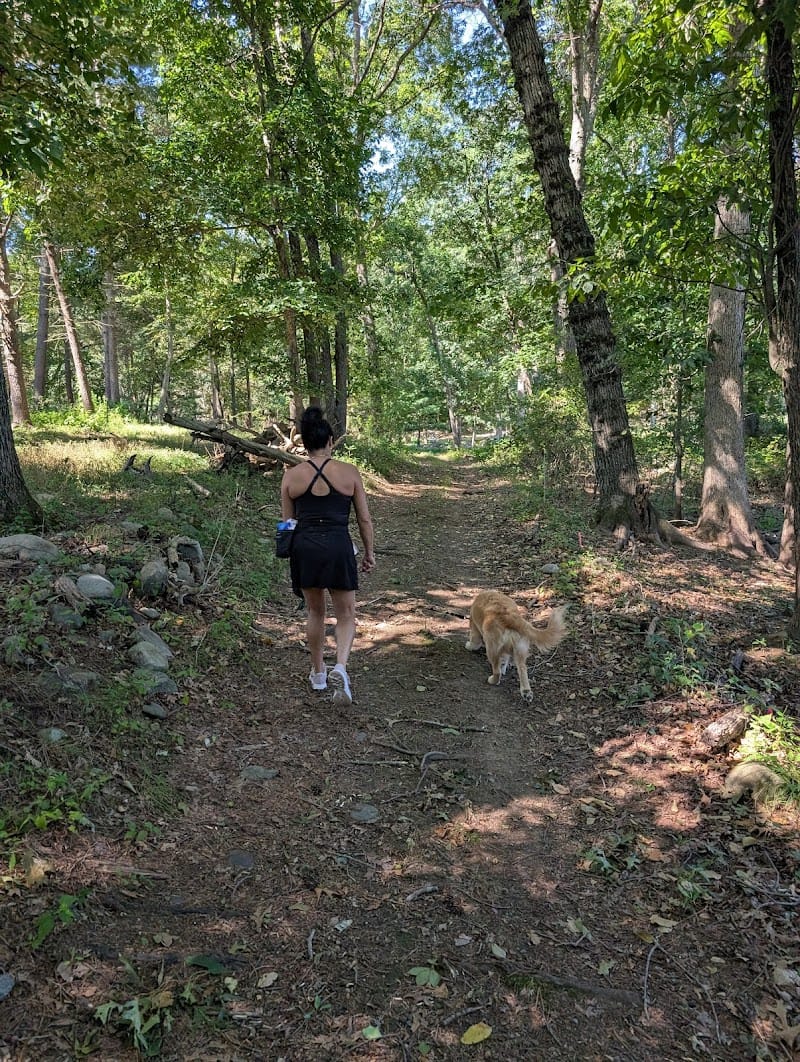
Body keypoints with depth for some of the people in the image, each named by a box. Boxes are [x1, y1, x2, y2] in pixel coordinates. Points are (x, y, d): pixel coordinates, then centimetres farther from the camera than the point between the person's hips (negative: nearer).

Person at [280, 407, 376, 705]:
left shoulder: (291, 476, 2)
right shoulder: (349, 472, -1)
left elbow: (287, 522, 8)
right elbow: (365, 518, 2)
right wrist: (370, 552, 14)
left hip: (305, 548, 2)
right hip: (339, 548, -2)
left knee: (315, 612, 21)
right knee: (346, 615, 12)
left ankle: (318, 673, 34)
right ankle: (340, 667, -13)